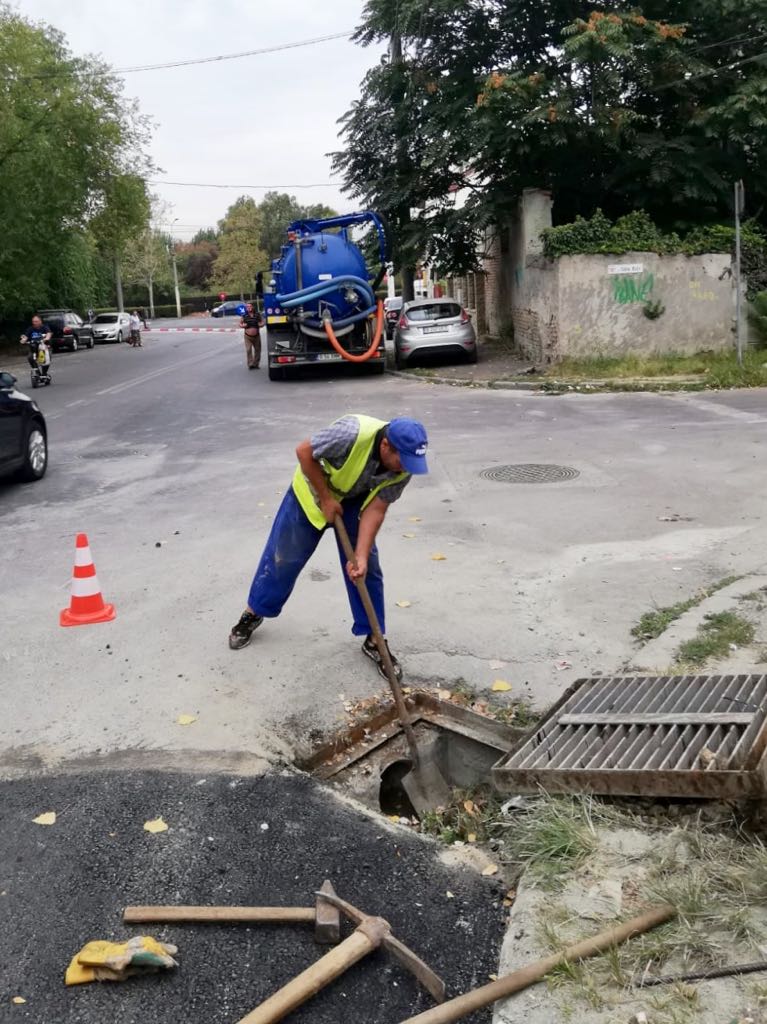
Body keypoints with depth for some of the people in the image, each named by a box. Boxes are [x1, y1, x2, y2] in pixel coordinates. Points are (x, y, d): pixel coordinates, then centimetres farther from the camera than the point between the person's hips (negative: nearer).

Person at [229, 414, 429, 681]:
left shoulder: (403, 469, -26)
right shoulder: (353, 433, -42)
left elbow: (375, 510, -21)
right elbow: (304, 451, -28)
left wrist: (361, 557, -29)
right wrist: (325, 498, -24)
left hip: (355, 499, 3)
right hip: (312, 491, -3)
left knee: (367, 568, -2)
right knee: (283, 558, 7)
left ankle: (374, 640, 11)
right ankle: (253, 613, 30)